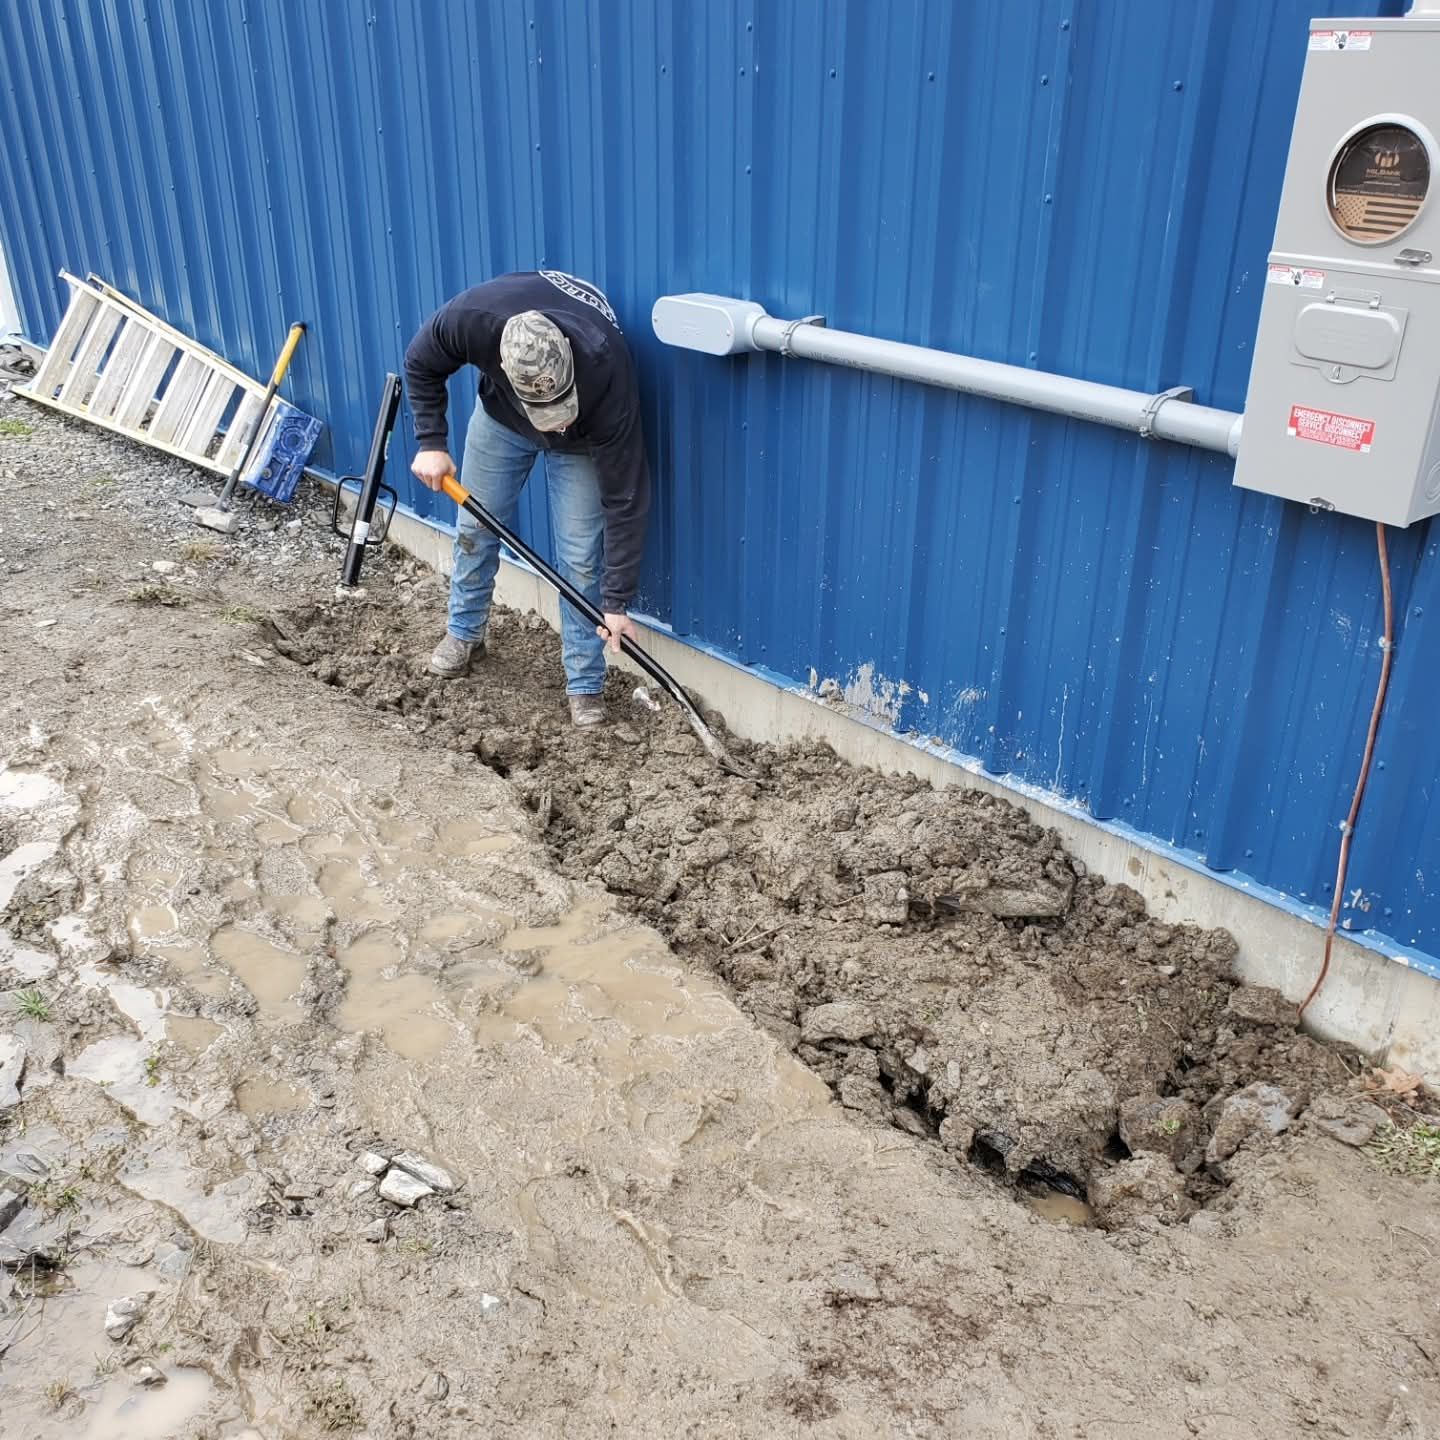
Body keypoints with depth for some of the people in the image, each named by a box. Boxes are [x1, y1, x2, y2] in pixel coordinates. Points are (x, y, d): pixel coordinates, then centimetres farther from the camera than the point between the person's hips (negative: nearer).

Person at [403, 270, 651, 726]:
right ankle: (464, 634, 36)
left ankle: (585, 685, 4)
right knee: (474, 527, 11)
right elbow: (421, 366, -14)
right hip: (501, 414, 3)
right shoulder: (473, 317, -40)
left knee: (581, 558, -9)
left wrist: (616, 602, -31)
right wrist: (430, 442, -21)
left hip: (584, 438, -3)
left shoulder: (608, 374, -43)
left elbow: (625, 500, -34)